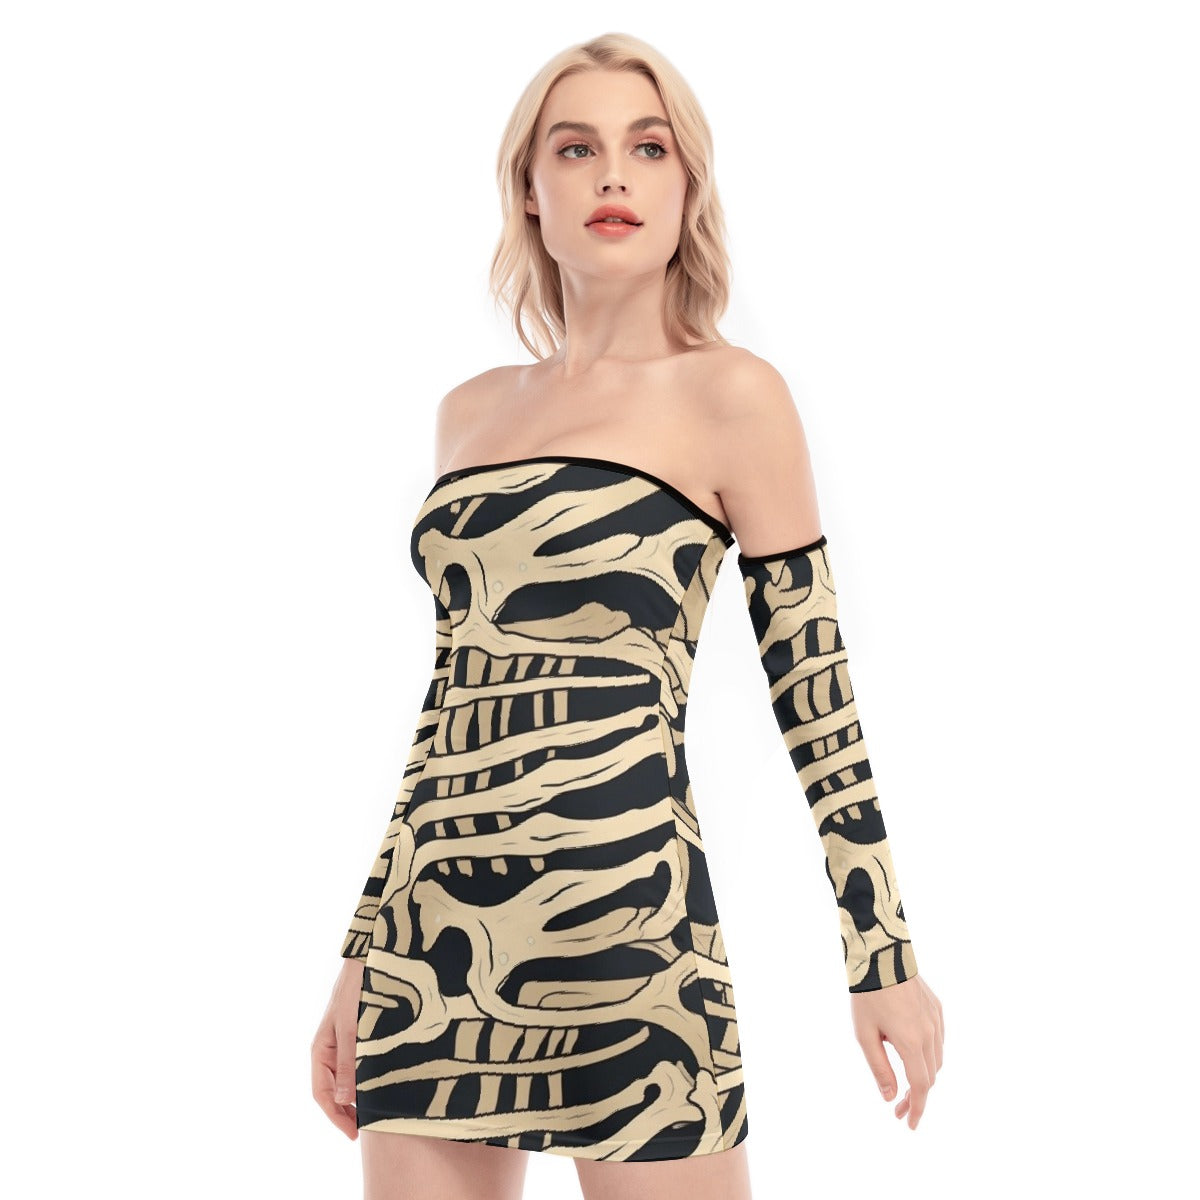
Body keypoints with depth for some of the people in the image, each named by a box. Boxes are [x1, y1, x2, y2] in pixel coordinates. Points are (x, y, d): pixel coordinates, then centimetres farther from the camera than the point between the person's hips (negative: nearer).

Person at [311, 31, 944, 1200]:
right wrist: (364, 951, 18)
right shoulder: (469, 412, 13)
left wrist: (885, 954, -2)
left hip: (622, 919, -5)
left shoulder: (730, 395, -1)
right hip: (431, 933, 5)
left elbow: (814, 688, -1)